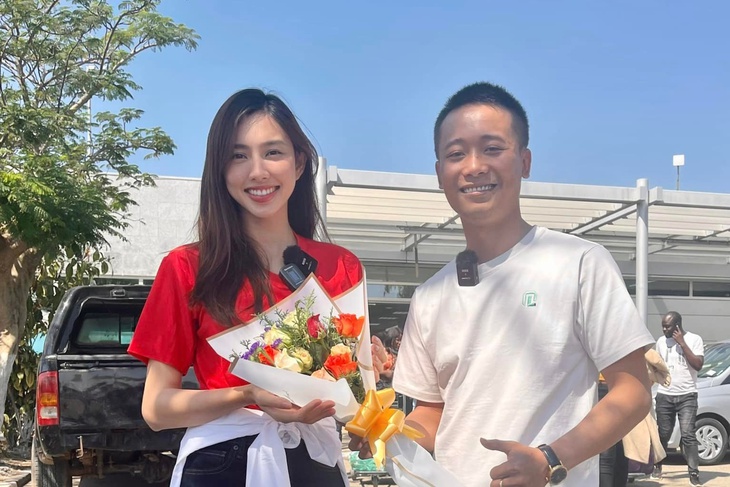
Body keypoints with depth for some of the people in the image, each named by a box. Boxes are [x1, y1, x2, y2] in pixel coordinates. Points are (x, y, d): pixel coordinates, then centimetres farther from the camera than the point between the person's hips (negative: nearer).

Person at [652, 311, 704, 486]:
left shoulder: (694, 339, -5)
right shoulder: (661, 341, 7)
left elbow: (698, 365, -14)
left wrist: (682, 343, -16)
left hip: (687, 396, -3)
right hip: (664, 396, 3)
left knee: (688, 435, -11)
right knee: (663, 434, 8)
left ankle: (694, 473, -7)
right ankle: (657, 466, 24)